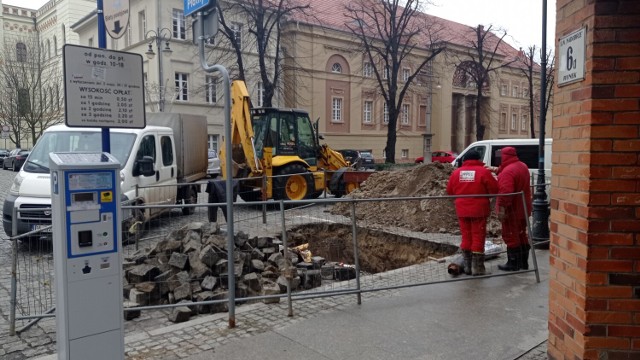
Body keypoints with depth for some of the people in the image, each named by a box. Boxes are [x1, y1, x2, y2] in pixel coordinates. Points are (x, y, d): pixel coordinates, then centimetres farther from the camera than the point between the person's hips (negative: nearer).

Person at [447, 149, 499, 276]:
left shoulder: (456, 172, 4)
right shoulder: (483, 171, -7)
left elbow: (449, 191, 11)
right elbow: (495, 189, -6)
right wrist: (484, 193, 14)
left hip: (462, 210, 4)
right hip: (479, 210, -4)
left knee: (466, 237, 13)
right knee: (478, 238, 4)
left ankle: (467, 267, 18)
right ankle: (477, 268, 6)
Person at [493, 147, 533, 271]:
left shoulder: (508, 171, -23)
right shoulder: (522, 166, 10)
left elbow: (505, 192, -30)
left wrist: (502, 208, -27)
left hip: (512, 210, -10)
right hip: (522, 208, 10)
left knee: (511, 236, 0)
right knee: (521, 234, 17)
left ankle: (513, 263, 6)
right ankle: (523, 262, 25)